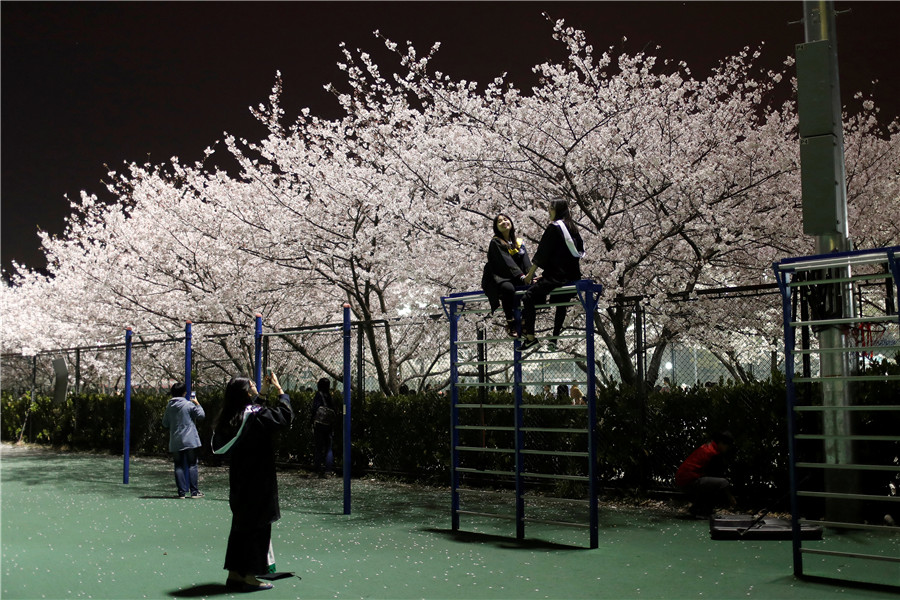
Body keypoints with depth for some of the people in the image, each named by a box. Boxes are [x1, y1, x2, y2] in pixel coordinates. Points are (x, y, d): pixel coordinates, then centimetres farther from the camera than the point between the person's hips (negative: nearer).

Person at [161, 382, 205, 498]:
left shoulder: (169, 406, 6)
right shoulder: (189, 404, -8)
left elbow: (165, 424, 11)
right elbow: (201, 415, -5)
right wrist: (197, 404, 7)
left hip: (175, 442, 4)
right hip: (190, 440, -3)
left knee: (179, 466, 7)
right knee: (192, 465, 2)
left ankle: (182, 492, 4)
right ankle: (194, 491, 0)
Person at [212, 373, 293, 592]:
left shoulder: (229, 418, 5)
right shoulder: (257, 415, -18)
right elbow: (285, 416, -9)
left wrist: (262, 393, 24)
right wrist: (279, 389, 1)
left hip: (238, 481, 8)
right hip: (258, 483, -8)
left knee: (240, 525, 15)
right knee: (257, 526, 1)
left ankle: (234, 573, 21)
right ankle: (249, 576, 5)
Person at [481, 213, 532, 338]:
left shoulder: (519, 243, 17)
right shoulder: (496, 242, -1)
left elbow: (526, 262, 5)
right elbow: (507, 262, -15)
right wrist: (521, 276, -27)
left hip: (515, 279, 5)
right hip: (498, 279, -5)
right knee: (508, 288, -39)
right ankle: (510, 324, -26)